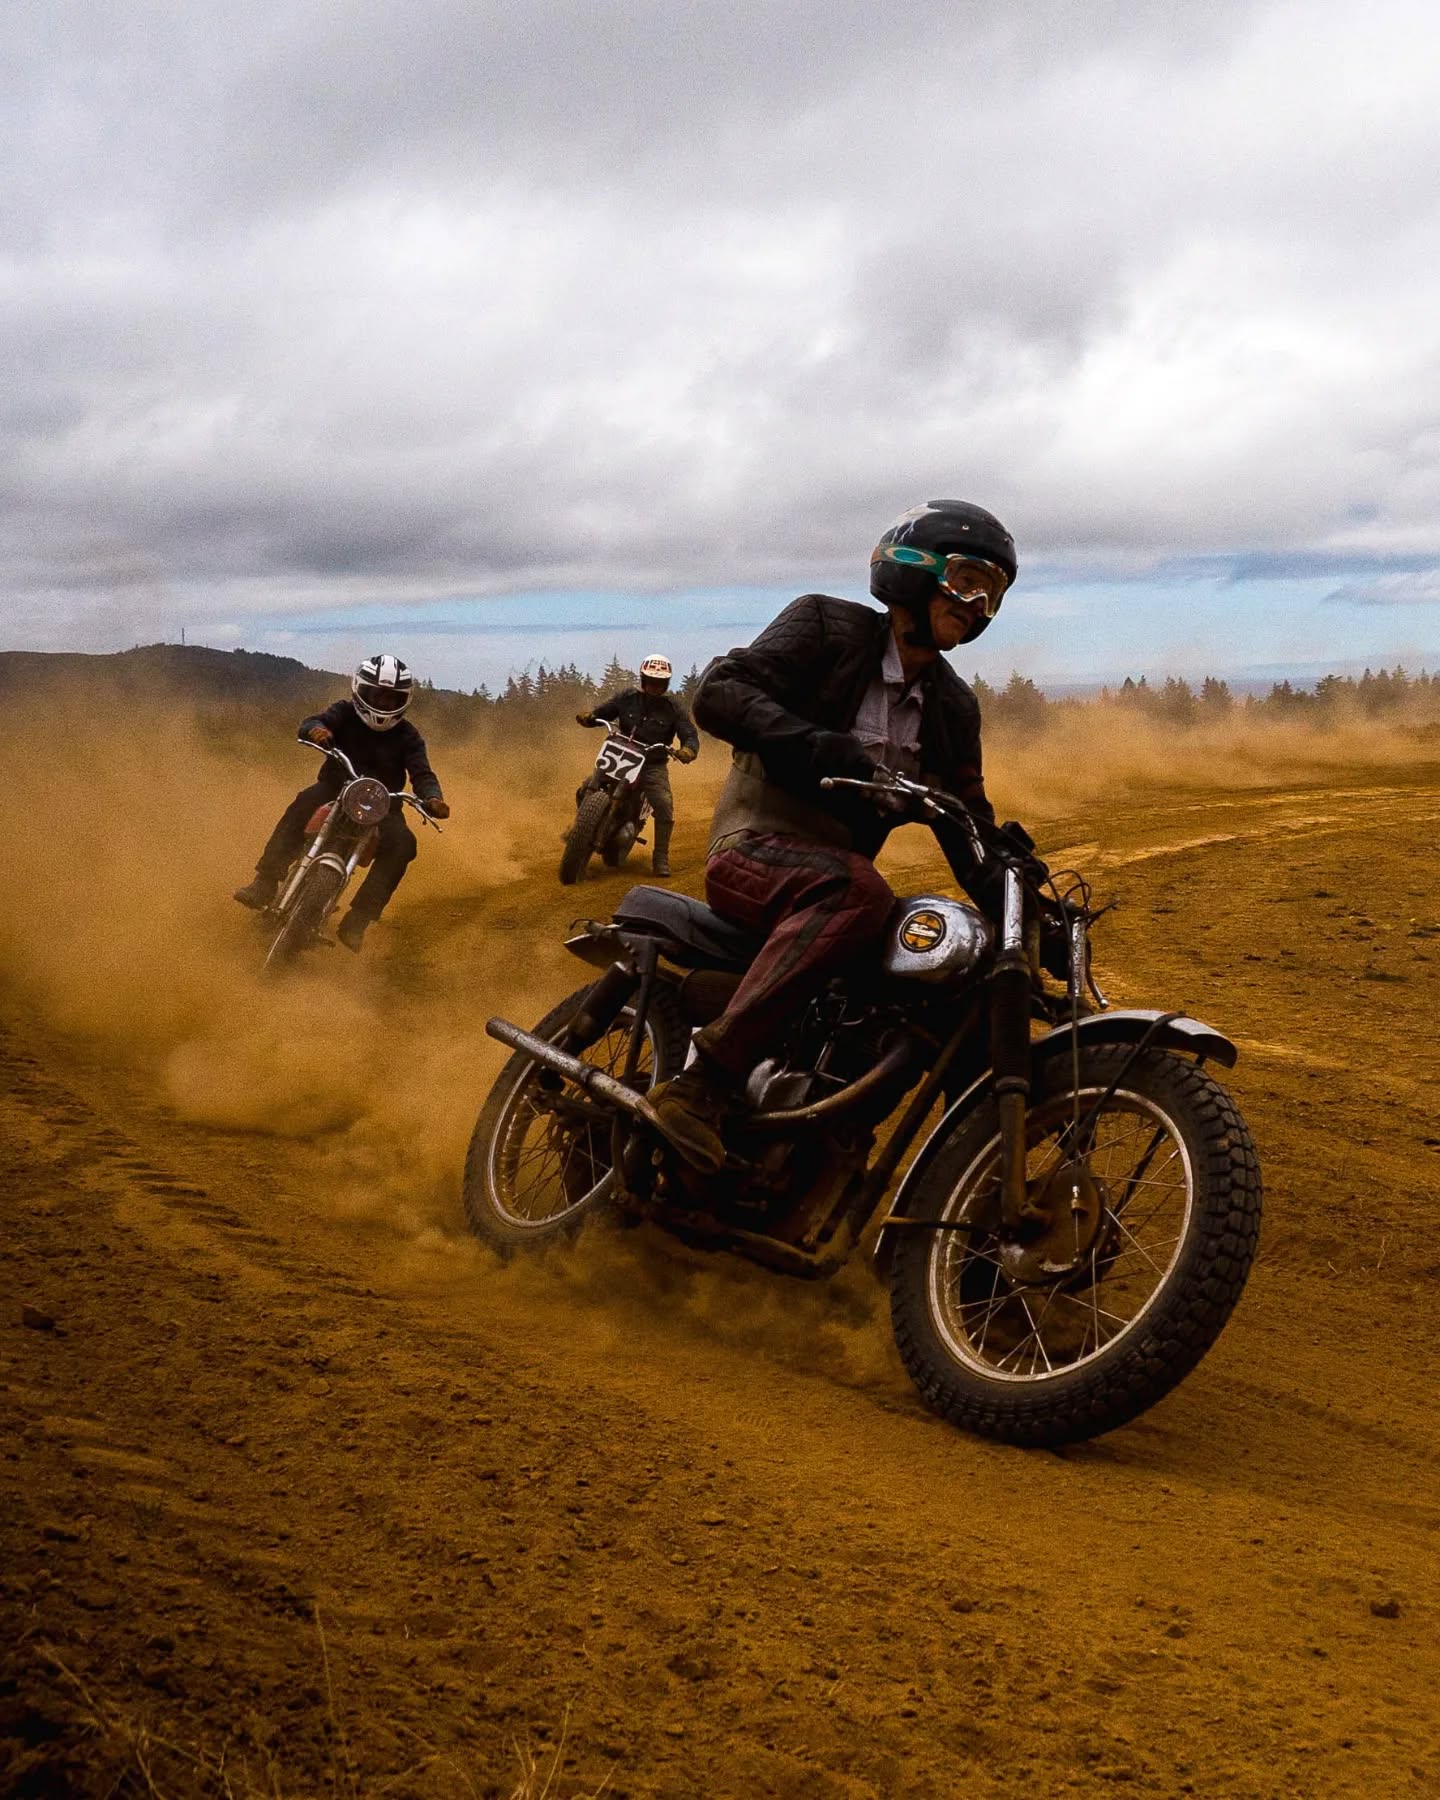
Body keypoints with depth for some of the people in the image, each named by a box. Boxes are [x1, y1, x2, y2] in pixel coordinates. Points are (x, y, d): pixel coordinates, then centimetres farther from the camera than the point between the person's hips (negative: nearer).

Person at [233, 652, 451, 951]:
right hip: (336, 788, -1)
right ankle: (264, 884, -36)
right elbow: (311, 723, -17)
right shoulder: (345, 714, 0)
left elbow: (422, 774, -9)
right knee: (304, 803, -33)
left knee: (402, 843, -28)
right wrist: (315, 729, -44)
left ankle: (357, 920, -28)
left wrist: (432, 799, -33)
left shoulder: (408, 737, 1)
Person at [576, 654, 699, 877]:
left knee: (664, 805, -23)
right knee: (586, 790, -7)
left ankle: (660, 858, -9)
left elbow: (690, 735, -5)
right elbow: (602, 712, 9)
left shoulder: (673, 705, -1)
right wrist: (587, 717, -15)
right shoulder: (627, 697, 3)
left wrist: (688, 750, -29)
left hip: (654, 765, -2)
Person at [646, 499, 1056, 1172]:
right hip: (757, 848, -7)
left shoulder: (954, 707, 15)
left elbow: (967, 824, 14)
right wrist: (818, 744, -32)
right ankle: (702, 1084, -44)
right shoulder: (825, 625, -3)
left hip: (841, 873, 7)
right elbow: (718, 692, -16)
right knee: (857, 890, -39)